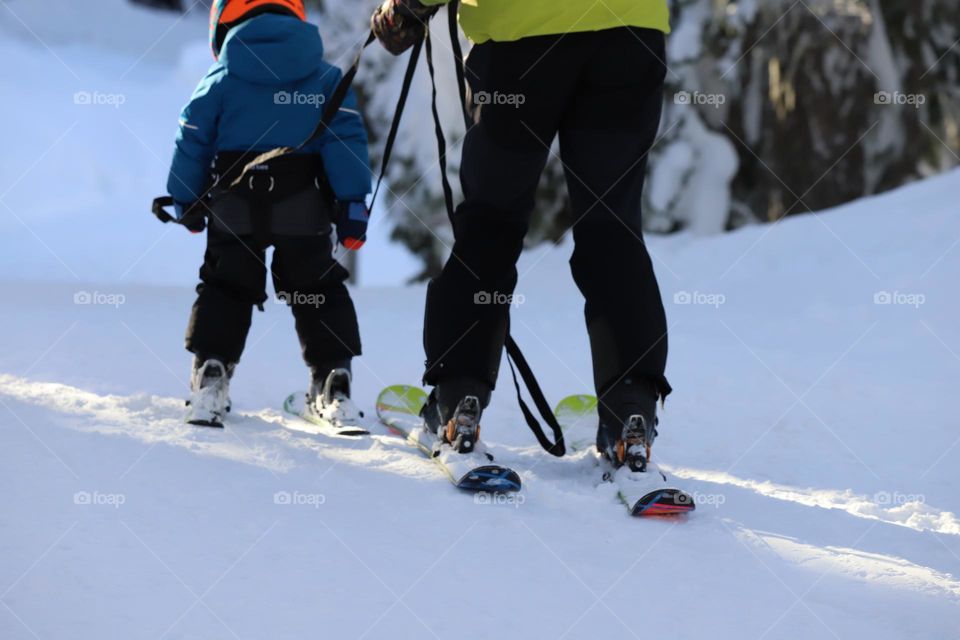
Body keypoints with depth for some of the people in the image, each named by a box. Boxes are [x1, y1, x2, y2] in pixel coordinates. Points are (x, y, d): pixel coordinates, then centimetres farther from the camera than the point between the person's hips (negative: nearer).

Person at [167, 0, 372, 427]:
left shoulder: (219, 80, 4)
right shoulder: (326, 79, 6)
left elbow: (191, 142, 4)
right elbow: (346, 139, -3)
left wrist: (185, 201, 15)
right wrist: (352, 203, -5)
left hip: (233, 206, 0)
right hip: (304, 211, 0)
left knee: (225, 287, 12)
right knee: (317, 288, 12)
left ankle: (211, 372, -2)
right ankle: (334, 381, 5)